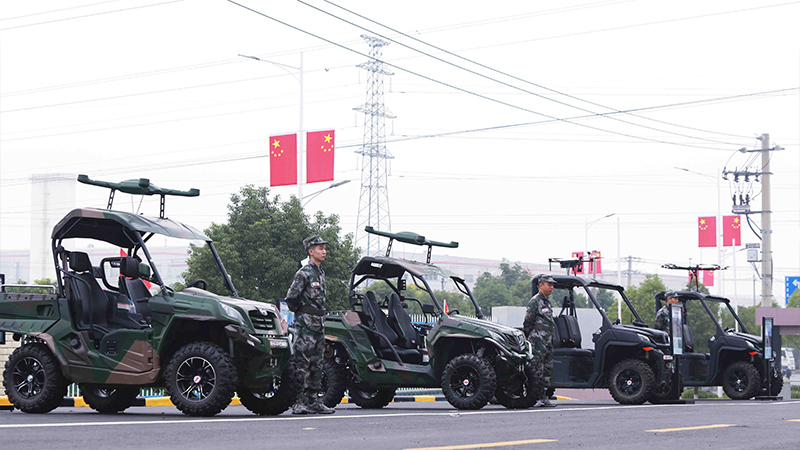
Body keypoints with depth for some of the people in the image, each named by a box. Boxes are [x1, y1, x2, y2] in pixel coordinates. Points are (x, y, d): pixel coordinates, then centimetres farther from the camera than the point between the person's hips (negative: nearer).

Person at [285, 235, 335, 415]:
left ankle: (314, 402, 14)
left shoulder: (320, 273, 16)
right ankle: (299, 403, -10)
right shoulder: (304, 273, -11)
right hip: (306, 323, -9)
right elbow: (291, 298, -13)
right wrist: (300, 313, 0)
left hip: (319, 323, 9)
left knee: (316, 364, 10)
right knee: (303, 363, -9)